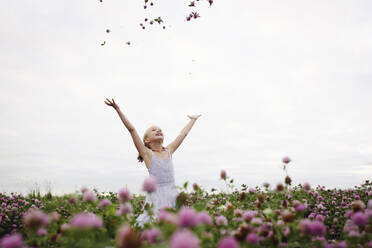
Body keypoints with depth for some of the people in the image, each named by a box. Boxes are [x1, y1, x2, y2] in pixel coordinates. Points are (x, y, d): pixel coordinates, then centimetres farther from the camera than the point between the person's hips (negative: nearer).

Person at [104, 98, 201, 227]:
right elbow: (132, 130, -3)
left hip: (172, 193, 5)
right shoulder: (147, 153, 3)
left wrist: (193, 120, 39)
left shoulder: (168, 151, 16)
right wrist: (118, 110, -7)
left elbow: (183, 134, 28)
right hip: (156, 194, -4)